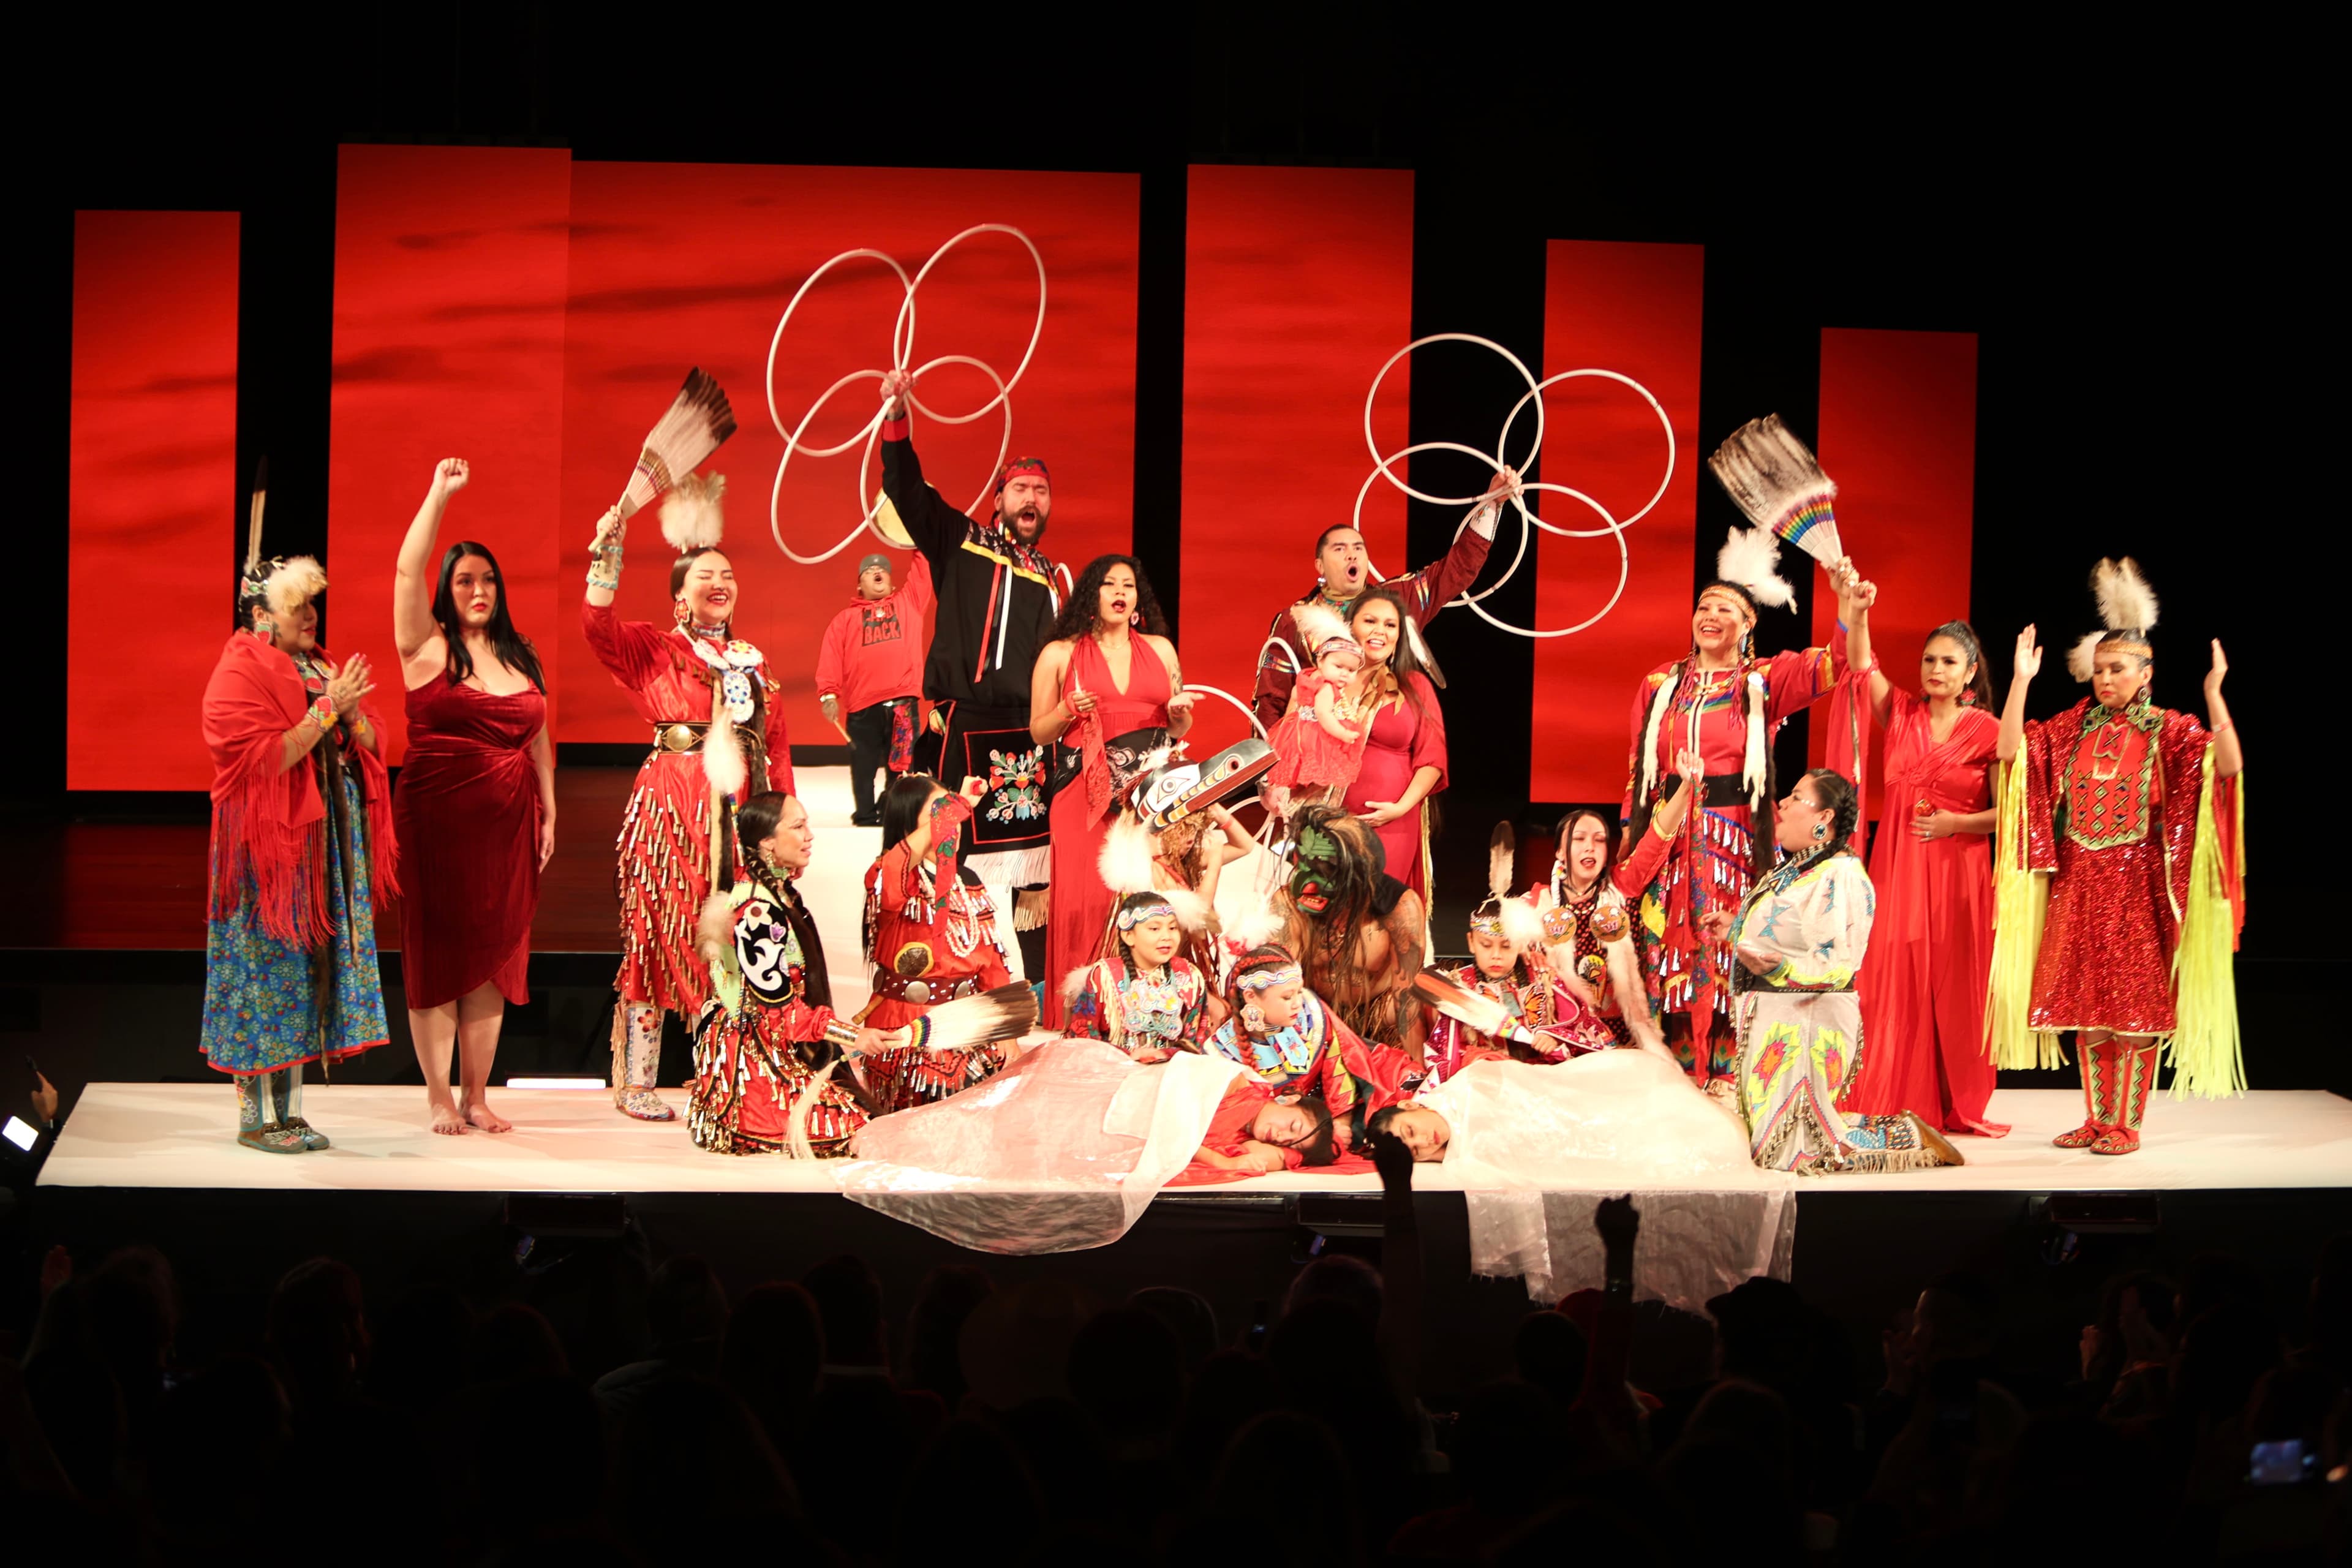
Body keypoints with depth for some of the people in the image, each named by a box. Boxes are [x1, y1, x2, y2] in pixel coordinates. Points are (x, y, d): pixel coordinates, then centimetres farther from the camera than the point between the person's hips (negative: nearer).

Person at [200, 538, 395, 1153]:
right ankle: (255, 1117, 0)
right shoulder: (239, 675, -9)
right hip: (270, 845, -8)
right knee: (268, 965, -5)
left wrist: (353, 713, -6)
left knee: (309, 968, 8)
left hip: (330, 844, 8)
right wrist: (326, 709, -18)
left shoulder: (322, 667, 16)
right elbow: (262, 760, -20)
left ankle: (290, 1110, 14)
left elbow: (370, 745, 15)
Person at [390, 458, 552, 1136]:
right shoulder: (428, 648, -1)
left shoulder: (521, 657, 12)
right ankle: (438, 1098, 4)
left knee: (493, 956, 6)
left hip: (506, 824, 4)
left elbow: (538, 739, 16)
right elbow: (408, 570, -13)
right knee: (437, 954, -2)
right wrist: (440, 493, -14)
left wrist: (549, 812, 11)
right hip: (439, 819, -4)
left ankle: (476, 1095, 13)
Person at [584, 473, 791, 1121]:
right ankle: (636, 1082, 1)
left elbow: (777, 744, 16)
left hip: (740, 810, 4)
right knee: (661, 934, -3)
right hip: (673, 803, -4)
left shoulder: (753, 661, 17)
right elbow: (598, 624, -11)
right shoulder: (655, 649, 6)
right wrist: (608, 550, -18)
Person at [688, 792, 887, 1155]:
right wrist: (851, 1034, -19)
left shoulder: (781, 891, 9)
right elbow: (777, 1004, -21)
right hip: (753, 1053, -10)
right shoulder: (756, 909, -22)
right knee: (844, 1126, -17)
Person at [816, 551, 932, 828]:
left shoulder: (909, 602, 19)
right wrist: (828, 693, -8)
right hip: (863, 707, 0)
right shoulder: (846, 618, 15)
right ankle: (865, 820, 9)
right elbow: (831, 657, 4)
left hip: (903, 703, 0)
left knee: (902, 766, 2)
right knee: (863, 768, 3)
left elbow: (924, 569, 15)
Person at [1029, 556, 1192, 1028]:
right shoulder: (1060, 655, 9)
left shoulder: (1160, 649, 16)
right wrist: (1069, 711, -9)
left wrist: (1180, 714, -1)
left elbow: (1178, 730, 22)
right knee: (1088, 904, -9)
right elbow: (1038, 732, 10)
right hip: (1089, 794, -2)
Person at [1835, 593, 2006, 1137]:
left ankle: (1957, 1107, 6)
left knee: (1953, 988, -1)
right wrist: (1856, 611, -18)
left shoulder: (1987, 731, -1)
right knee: (1895, 984, 1)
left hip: (1957, 872, -3)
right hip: (1898, 868, 3)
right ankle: (1893, 1104, 5)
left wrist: (1957, 823, -14)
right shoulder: (1902, 713, 8)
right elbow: (1861, 665, -4)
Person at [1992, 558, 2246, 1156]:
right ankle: (2096, 1121, 16)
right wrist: (2022, 680, -7)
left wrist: (2214, 695, -28)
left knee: (2136, 1005, -1)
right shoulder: (2076, 726, 8)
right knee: (2086, 1003, 8)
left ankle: (2126, 1124, 5)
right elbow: (2011, 749, -2)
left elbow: (2229, 765, -20)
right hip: (2079, 883, 4)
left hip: (2138, 884, -4)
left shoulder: (2170, 732, -4)